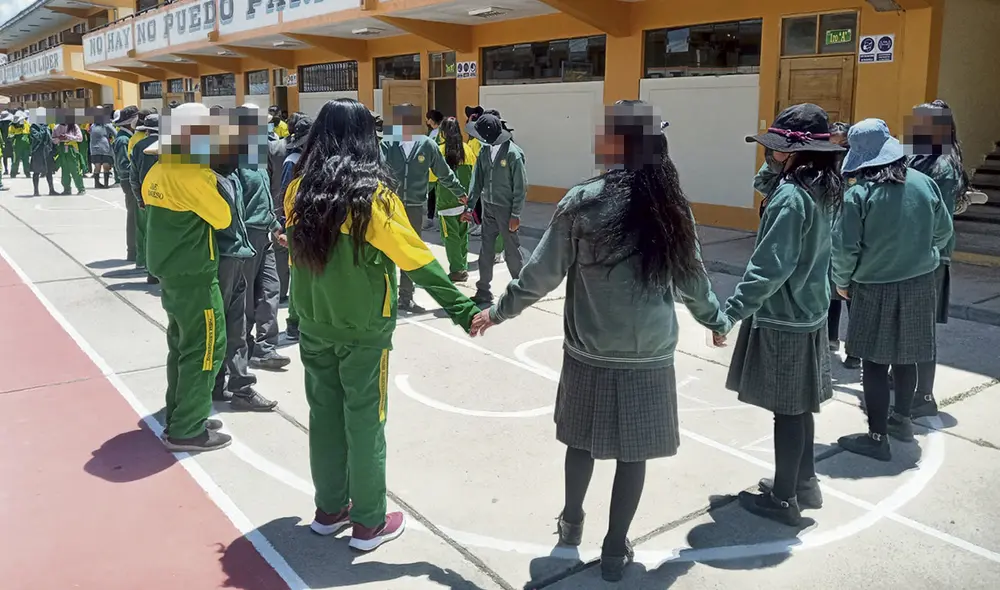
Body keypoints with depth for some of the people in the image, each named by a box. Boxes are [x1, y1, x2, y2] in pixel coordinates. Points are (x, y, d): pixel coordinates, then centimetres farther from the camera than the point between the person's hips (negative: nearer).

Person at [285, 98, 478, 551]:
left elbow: (296, 251, 8)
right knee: (364, 422, 6)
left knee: (324, 415, 16)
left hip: (314, 324, 5)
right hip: (363, 329, -5)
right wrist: (464, 310, -14)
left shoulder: (299, 190, -1)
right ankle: (368, 523, 18)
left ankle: (329, 509, 30)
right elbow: (418, 262, -17)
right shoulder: (372, 194, -16)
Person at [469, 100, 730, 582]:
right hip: (649, 356, 1)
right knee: (633, 451, 12)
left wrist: (498, 311, 5)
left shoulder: (582, 202, -12)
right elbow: (691, 279, 6)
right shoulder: (671, 206, -4)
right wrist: (716, 321, 24)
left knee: (582, 439, 19)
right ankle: (615, 550, 24)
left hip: (589, 352, -1)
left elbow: (542, 274, -9)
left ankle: (571, 524, 39)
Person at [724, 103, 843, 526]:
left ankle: (783, 499, 16)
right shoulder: (822, 191, 6)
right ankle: (804, 482, 34)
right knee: (798, 406, 20)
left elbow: (770, 267, -27)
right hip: (807, 313, 9)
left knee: (785, 409, 2)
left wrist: (732, 311, -25)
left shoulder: (790, 197, -23)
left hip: (782, 318, -9)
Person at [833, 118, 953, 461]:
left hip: (875, 288, -5)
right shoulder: (924, 183, -3)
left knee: (874, 362, 3)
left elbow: (845, 247, -17)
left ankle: (877, 437, 7)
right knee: (906, 356, 19)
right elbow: (944, 231, 7)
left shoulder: (859, 193, -17)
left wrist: (842, 281, 1)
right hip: (919, 284, 5)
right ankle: (901, 420, 36)